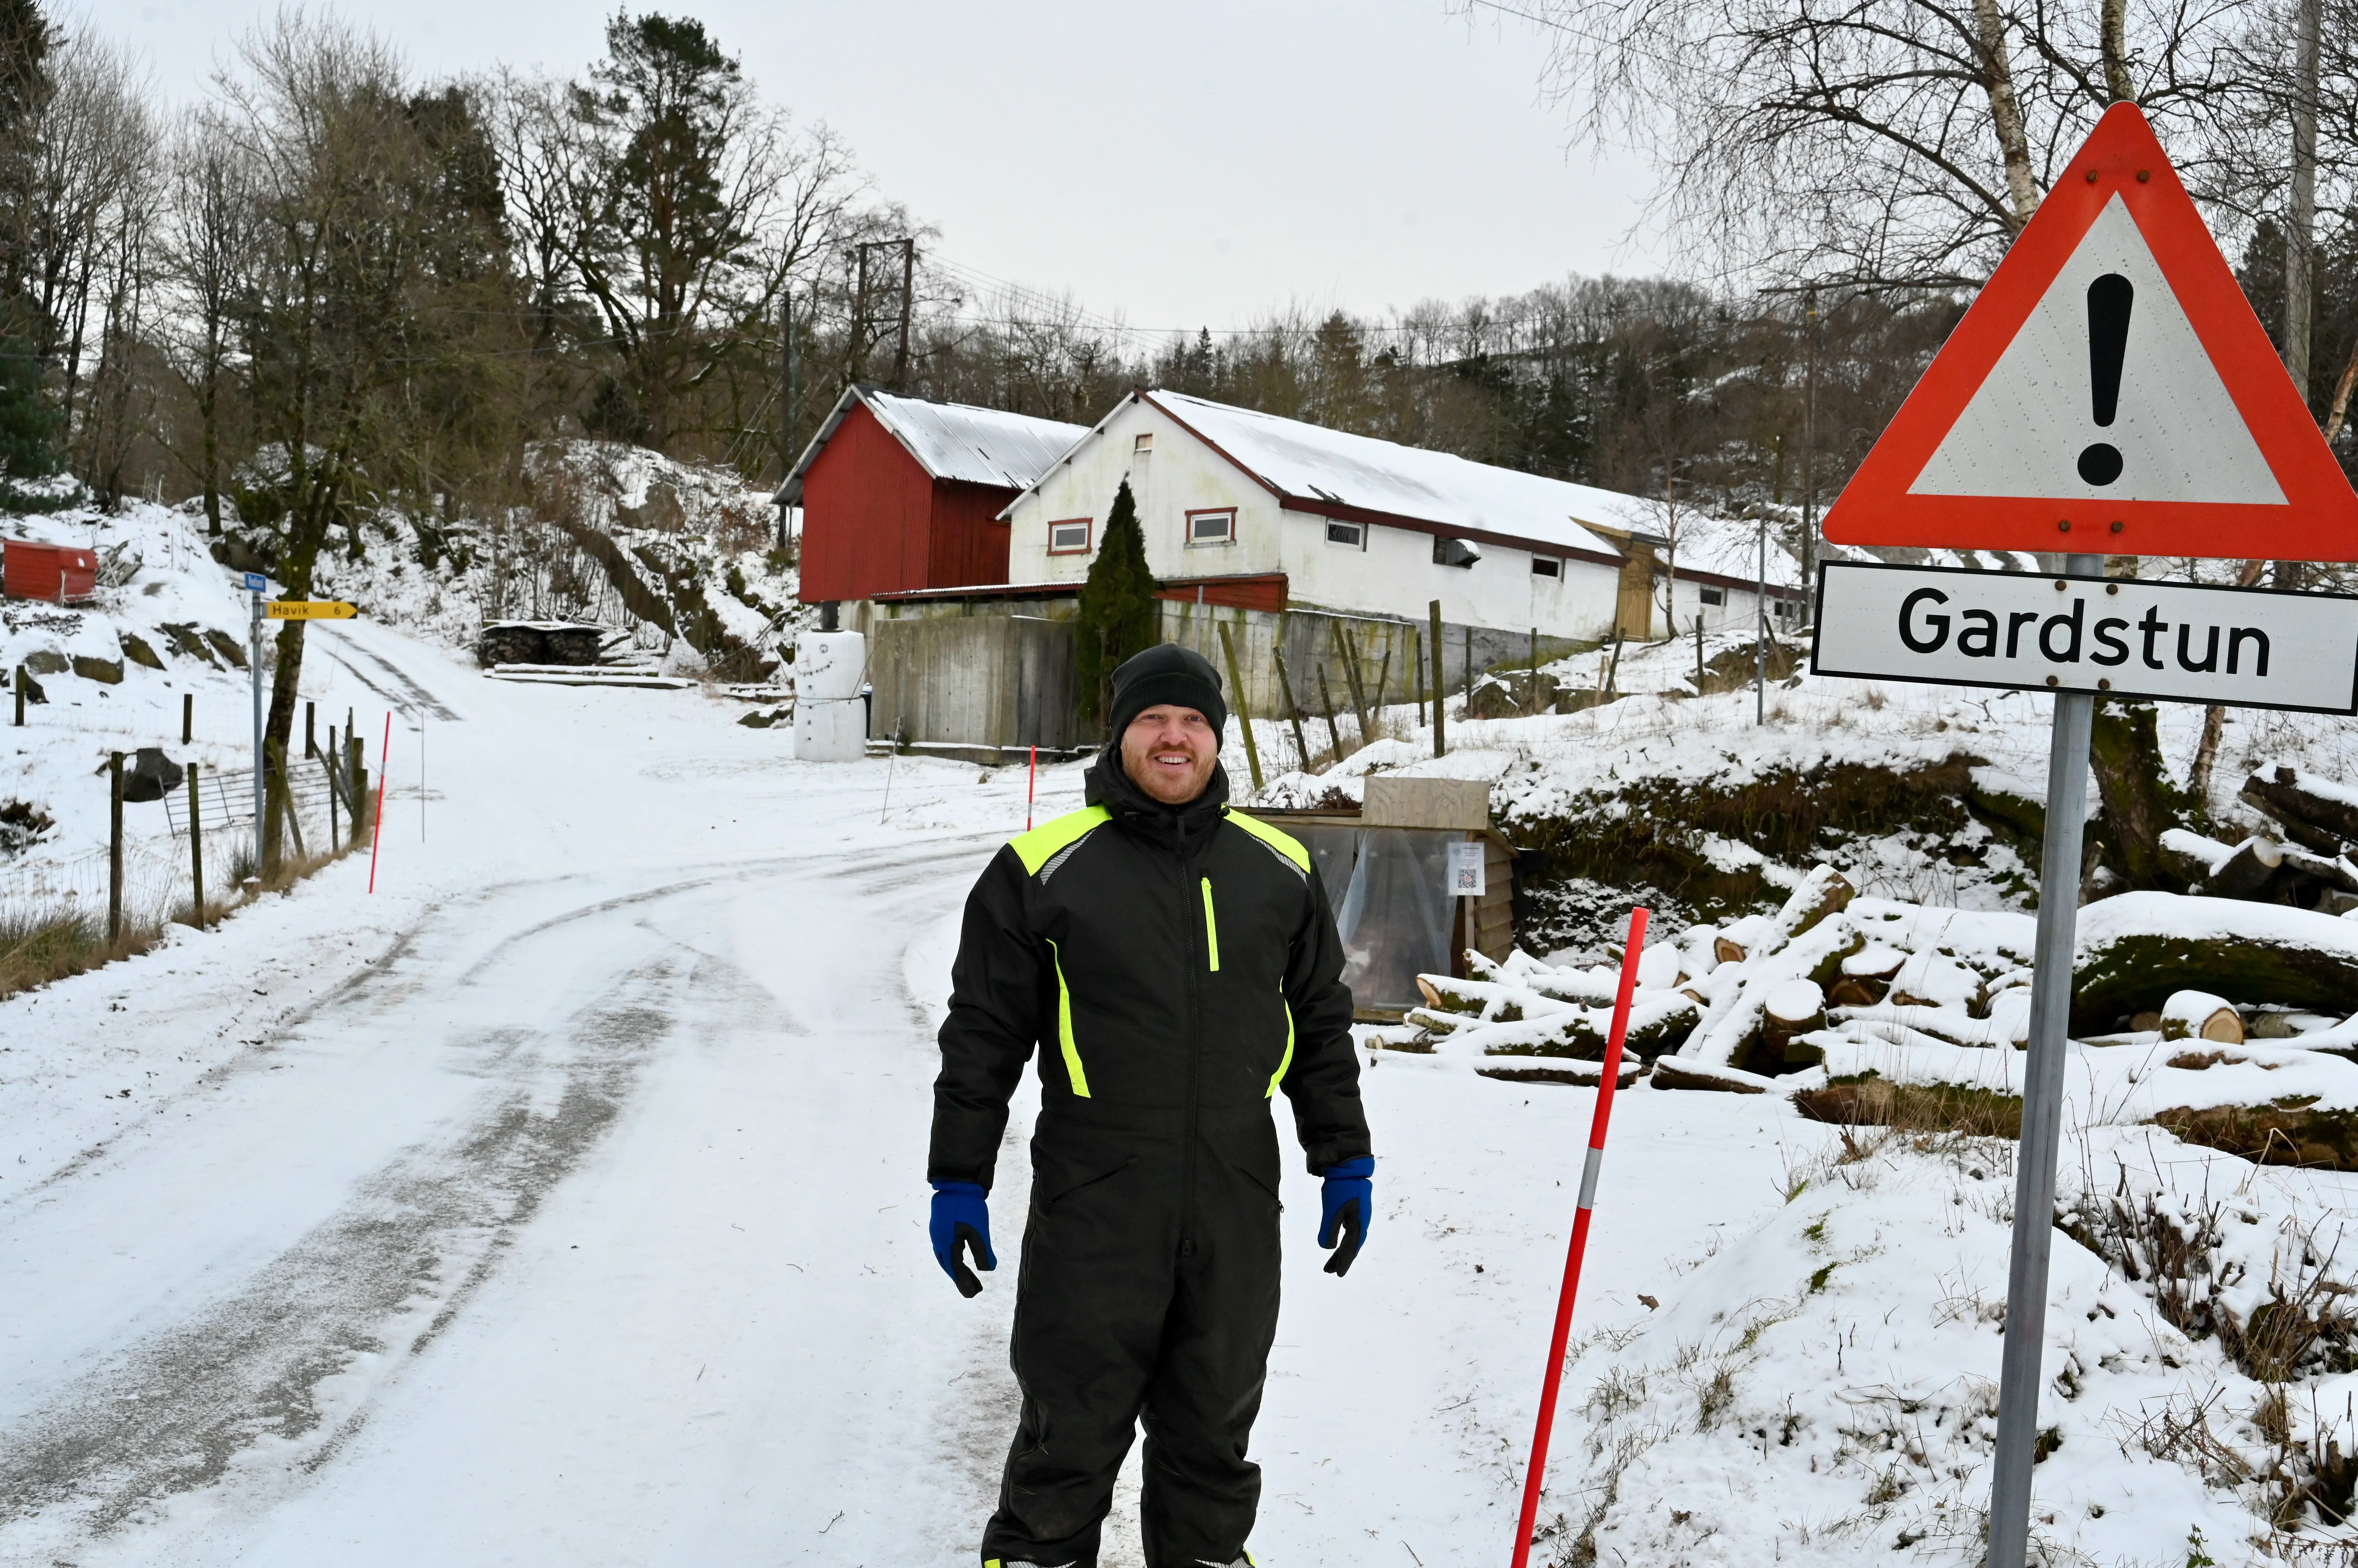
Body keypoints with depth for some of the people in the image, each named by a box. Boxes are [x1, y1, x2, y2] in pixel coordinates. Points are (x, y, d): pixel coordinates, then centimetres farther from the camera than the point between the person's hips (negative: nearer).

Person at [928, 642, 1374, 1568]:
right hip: (1093, 1203, -3)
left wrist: (1345, 1161, 13)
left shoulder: (1279, 869, 8)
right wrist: (958, 1181, 0)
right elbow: (983, 1035, 1)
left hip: (1236, 1201, 3)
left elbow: (1322, 1026, 15)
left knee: (1215, 1423, 16)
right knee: (1073, 1423, 7)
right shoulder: (1045, 868, -3)